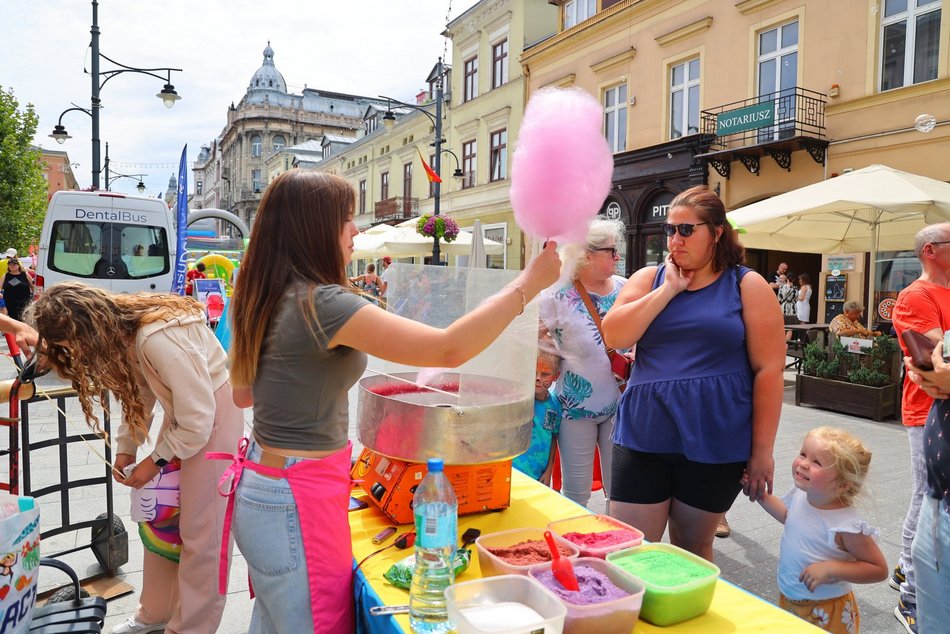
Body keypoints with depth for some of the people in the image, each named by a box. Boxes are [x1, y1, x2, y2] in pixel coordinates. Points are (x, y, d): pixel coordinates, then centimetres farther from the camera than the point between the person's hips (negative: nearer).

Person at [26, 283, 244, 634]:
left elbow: (198, 420, -26)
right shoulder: (121, 330, -5)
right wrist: (126, 448, 3)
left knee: (201, 529, 0)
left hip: (214, 413, -9)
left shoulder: (158, 340, -33)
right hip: (185, 409, 9)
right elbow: (139, 392, 11)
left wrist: (155, 461, -12)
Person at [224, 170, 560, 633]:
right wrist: (529, 282, -20)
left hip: (262, 485, 9)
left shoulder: (263, 297, 4)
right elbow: (449, 349, -29)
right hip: (298, 504, -9)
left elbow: (242, 394, 17)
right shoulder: (322, 302, -24)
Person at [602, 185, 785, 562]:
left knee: (692, 551, 14)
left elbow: (769, 370, -3)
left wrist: (762, 450, -5)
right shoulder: (649, 279, 9)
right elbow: (614, 336, -6)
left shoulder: (748, 286, 1)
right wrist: (669, 288, -9)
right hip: (644, 437, 2)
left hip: (714, 444, -1)